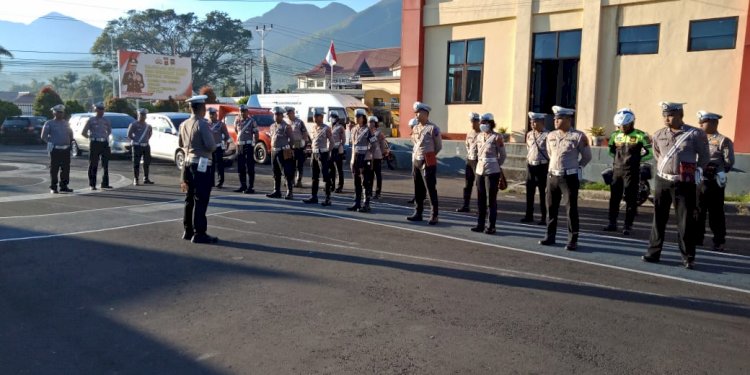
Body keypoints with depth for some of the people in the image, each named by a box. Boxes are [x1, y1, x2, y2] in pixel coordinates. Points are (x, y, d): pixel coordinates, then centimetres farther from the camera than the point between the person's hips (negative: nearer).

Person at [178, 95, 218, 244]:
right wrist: (213, 147, 0)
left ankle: (188, 231, 22)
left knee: (190, 199, 15)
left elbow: (180, 144, 21)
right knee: (200, 201, -5)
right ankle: (199, 234, -3)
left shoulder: (184, 124, 9)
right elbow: (211, 146, -20)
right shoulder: (202, 124, -15)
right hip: (201, 165, -8)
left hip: (188, 163, 8)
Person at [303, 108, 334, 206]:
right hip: (314, 154, 7)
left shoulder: (326, 128, -8)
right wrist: (312, 148, 12)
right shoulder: (313, 128, 11)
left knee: (326, 177, -5)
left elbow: (331, 142, -9)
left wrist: (328, 152, -10)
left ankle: (328, 199, -2)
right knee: (315, 177, 13)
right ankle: (313, 197, 22)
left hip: (323, 154, -7)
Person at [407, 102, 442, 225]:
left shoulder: (433, 128, -9)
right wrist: (416, 155, 13)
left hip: (428, 163, -7)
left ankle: (434, 215, 1)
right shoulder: (415, 128, 11)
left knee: (431, 189, -4)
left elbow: (439, 146, 0)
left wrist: (428, 156, 8)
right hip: (416, 161, 7)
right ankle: (418, 213, 19)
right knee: (418, 189, 11)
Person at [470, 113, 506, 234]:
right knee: (480, 199, 10)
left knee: (491, 199, 0)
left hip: (492, 172, -6)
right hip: (480, 170, 6)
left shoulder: (496, 137, -8)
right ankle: (480, 224, 19)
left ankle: (491, 226, 6)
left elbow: (502, 155, 0)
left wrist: (495, 165, 9)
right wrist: (481, 163, 13)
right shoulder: (479, 136, 9)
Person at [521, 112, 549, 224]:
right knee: (529, 192, 9)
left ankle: (544, 218, 7)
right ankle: (529, 215, 19)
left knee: (543, 193, 1)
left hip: (542, 166, -6)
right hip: (530, 165, 6)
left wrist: (549, 168, -11)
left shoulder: (547, 135, -11)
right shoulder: (529, 134, 9)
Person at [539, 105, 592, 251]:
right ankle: (550, 236, 22)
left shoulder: (578, 136, -8)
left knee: (571, 209, -1)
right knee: (551, 207, 10)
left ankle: (572, 240, 4)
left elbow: (587, 156, 4)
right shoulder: (551, 136, 7)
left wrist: (575, 167, 12)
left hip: (570, 178, -5)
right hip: (552, 176, 5)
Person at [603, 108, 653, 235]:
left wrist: (637, 159, -4)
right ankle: (612, 223, 18)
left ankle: (628, 226, 6)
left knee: (631, 199, 0)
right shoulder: (615, 135, 8)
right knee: (614, 198, 8)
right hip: (616, 170, 5)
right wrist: (620, 157, 11)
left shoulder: (640, 136, -7)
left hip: (631, 172, -5)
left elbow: (651, 152, -6)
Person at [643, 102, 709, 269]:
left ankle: (688, 257, 11)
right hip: (662, 181, 4)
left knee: (686, 221, 1)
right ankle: (653, 252, 18)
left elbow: (704, 156, 6)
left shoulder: (696, 134, -5)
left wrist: (697, 171, 3)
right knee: (659, 219, 9)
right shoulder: (658, 135, 5)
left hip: (684, 184, -3)